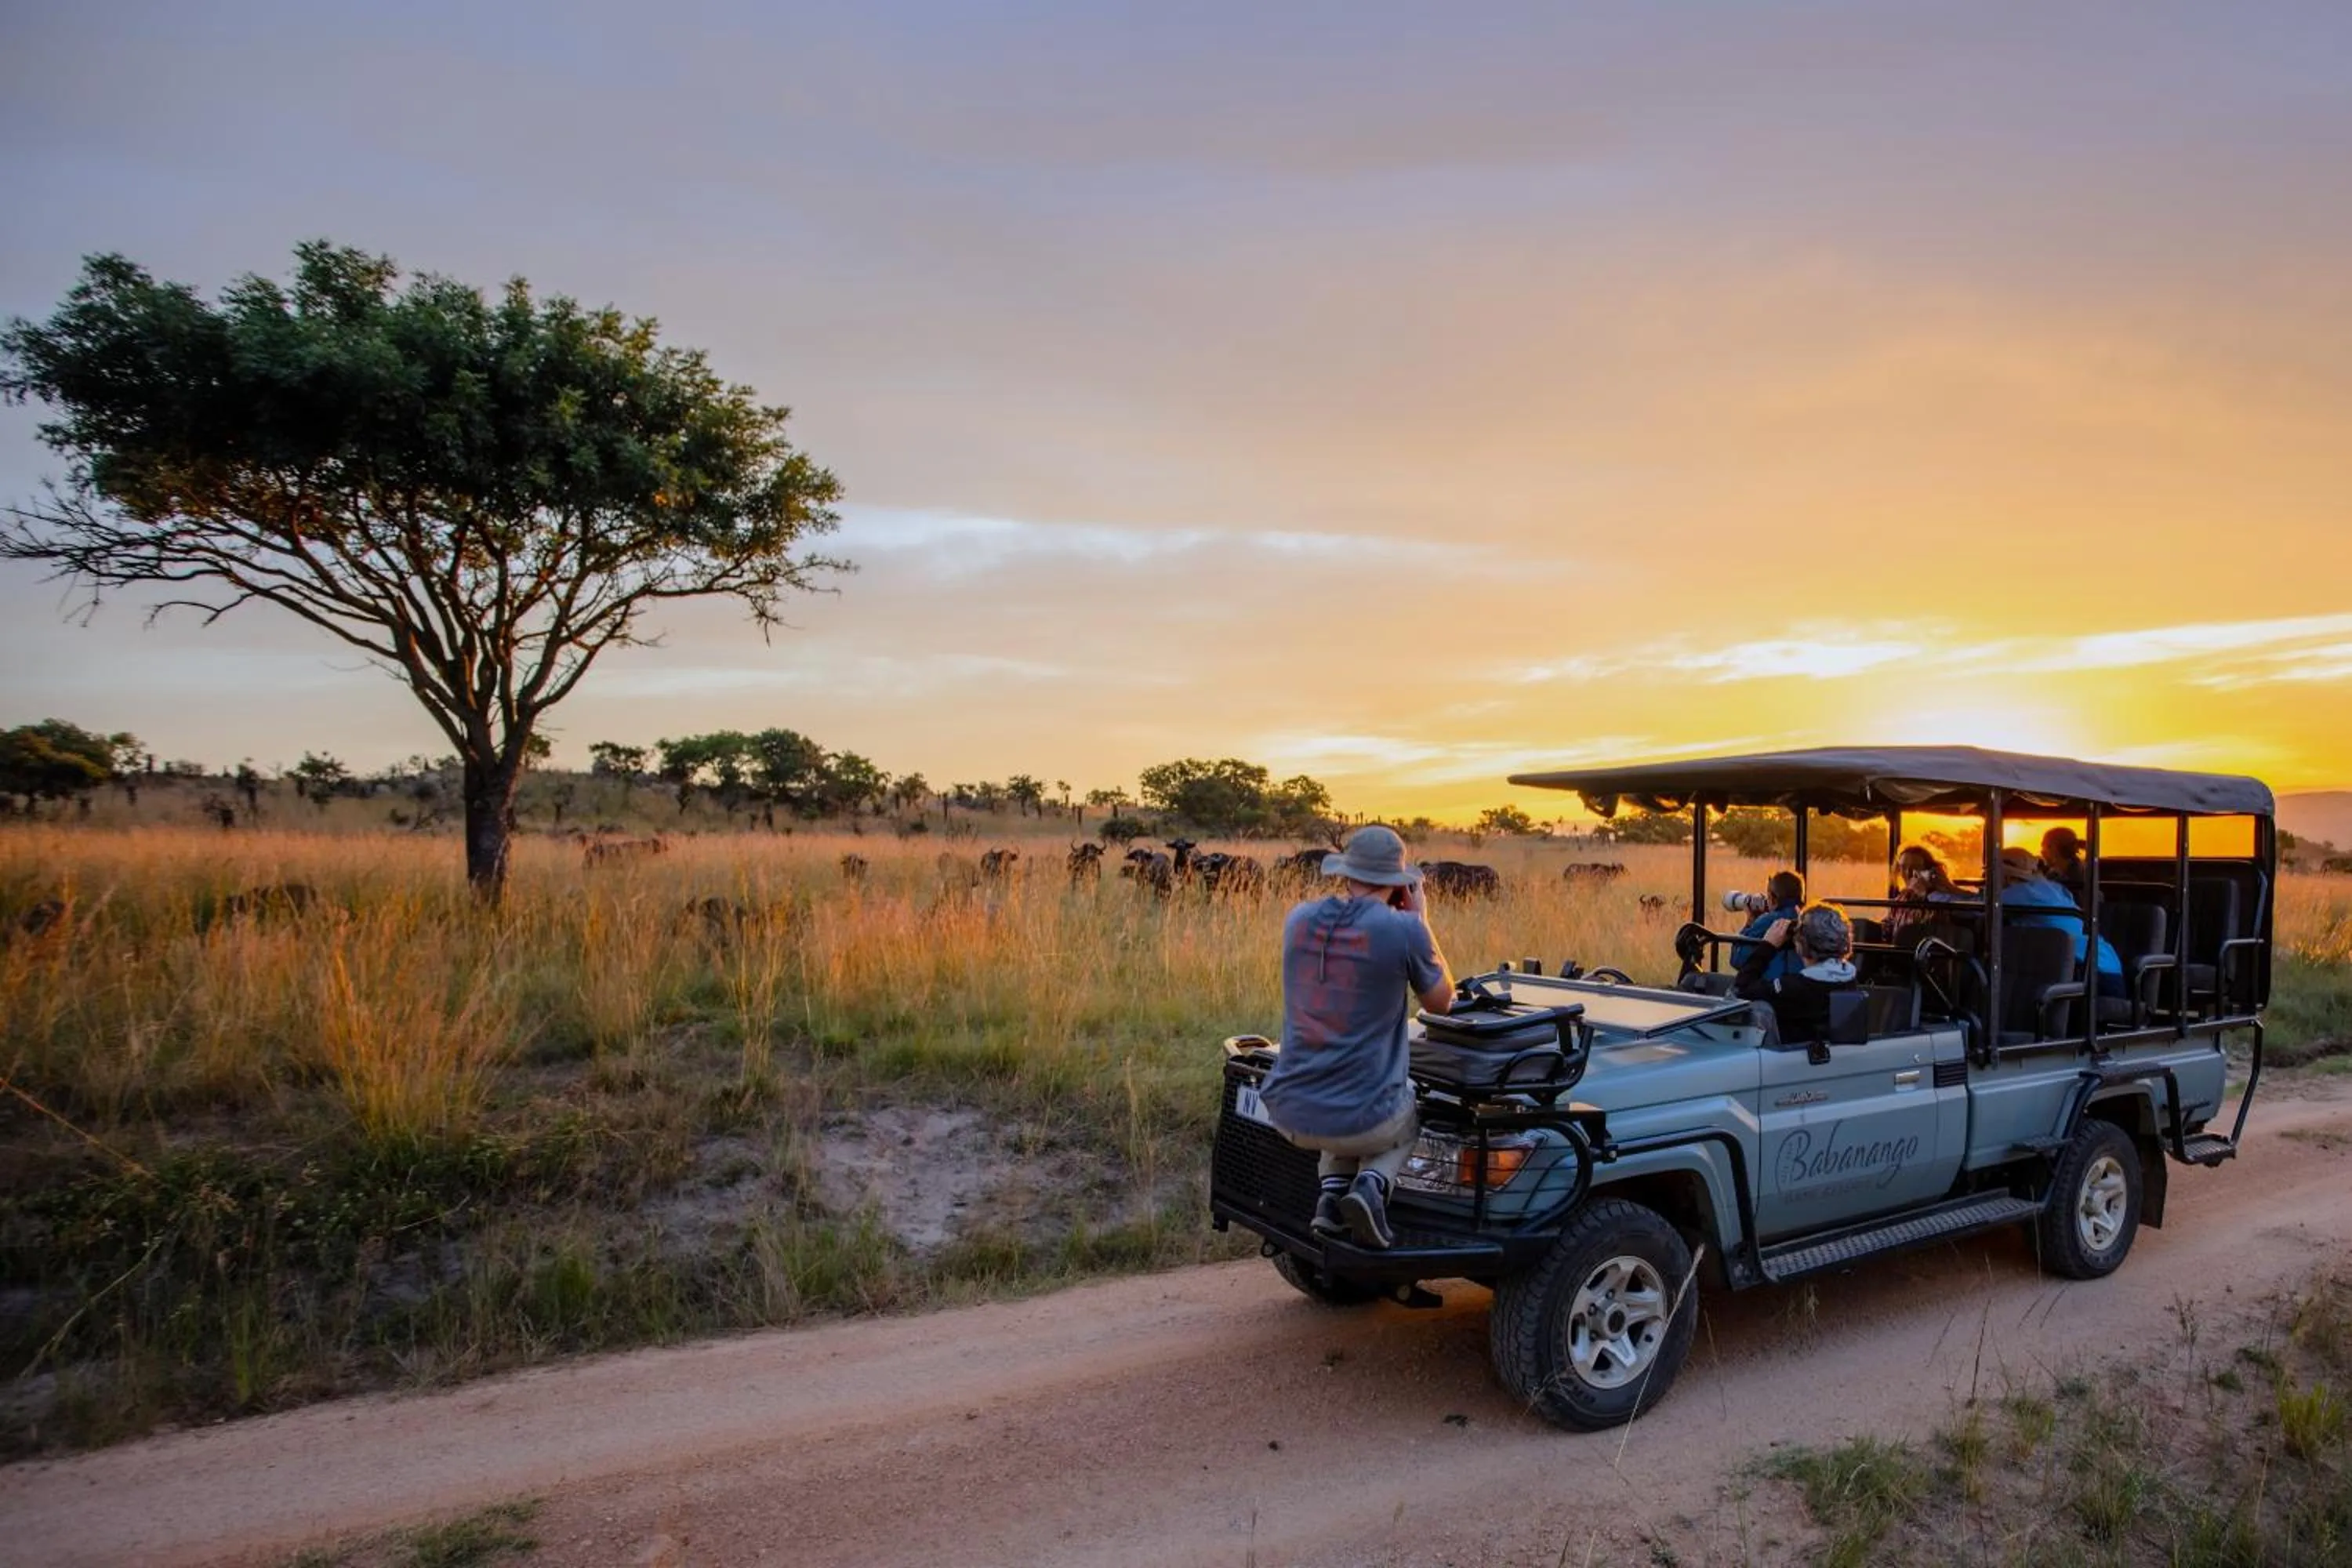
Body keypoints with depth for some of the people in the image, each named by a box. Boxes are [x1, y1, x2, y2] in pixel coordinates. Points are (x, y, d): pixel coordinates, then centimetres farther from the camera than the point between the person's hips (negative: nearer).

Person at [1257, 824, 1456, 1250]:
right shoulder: (1404, 930, -14)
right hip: (1362, 1118, -4)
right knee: (1410, 1116, 32)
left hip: (1288, 1114, 4)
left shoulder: (1300, 919, 0)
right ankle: (1371, 1184, 2)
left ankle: (1332, 1190, 12)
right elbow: (1441, 1002, 5)